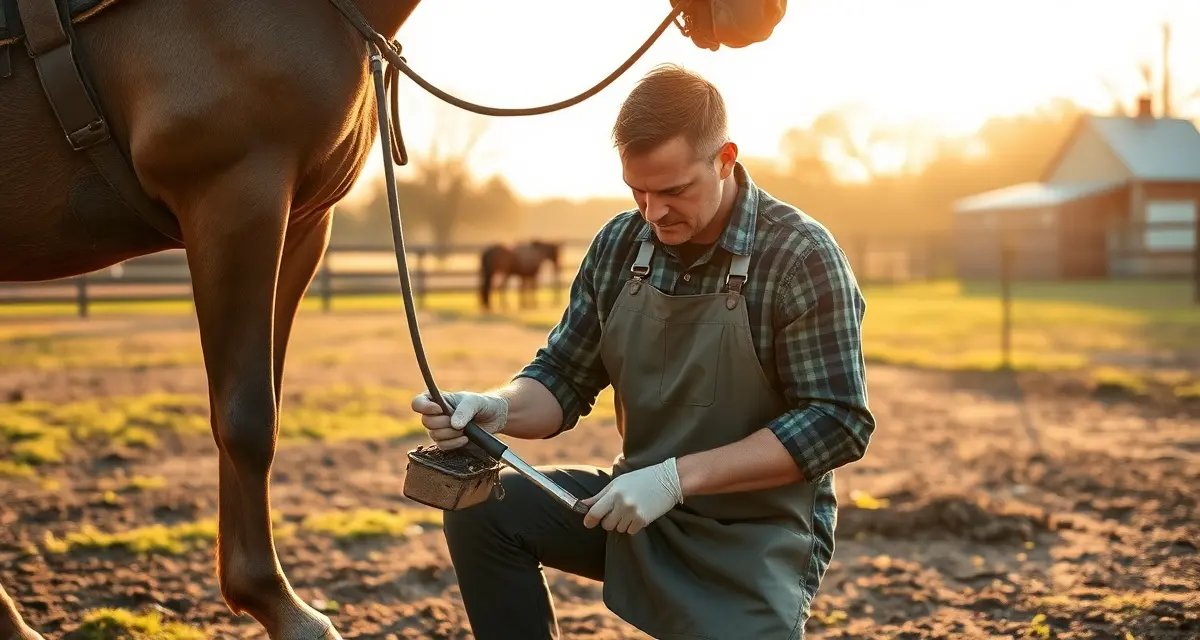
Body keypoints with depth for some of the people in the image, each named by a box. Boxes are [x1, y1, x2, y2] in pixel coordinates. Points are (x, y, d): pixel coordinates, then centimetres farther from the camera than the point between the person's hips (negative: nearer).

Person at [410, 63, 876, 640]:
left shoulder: (801, 257, -17)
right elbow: (564, 380, 4)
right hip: (638, 505, 5)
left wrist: (678, 476, -26)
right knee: (481, 511, -12)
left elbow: (837, 424, -20)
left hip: (755, 532, -5)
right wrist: (499, 409, -20)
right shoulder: (619, 245, -1)